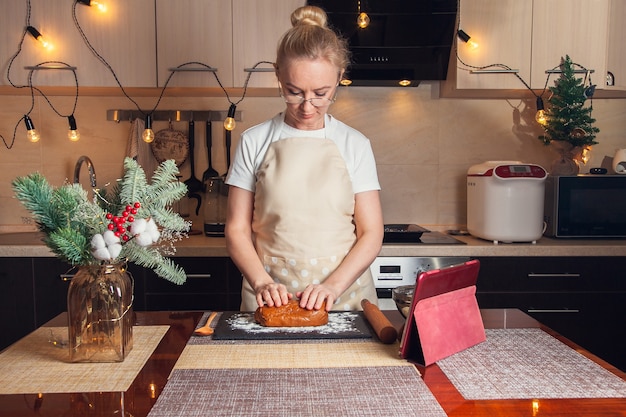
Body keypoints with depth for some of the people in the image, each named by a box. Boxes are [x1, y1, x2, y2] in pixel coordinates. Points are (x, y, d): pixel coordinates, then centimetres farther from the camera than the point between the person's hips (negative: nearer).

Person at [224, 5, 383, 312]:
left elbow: (371, 233, 3)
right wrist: (262, 283, -12)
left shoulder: (354, 145, 6)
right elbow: (237, 229, 3)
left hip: (345, 297, 0)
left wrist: (333, 285, -11)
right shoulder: (254, 142, 4)